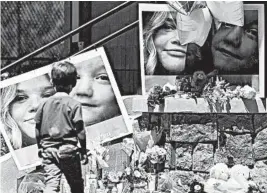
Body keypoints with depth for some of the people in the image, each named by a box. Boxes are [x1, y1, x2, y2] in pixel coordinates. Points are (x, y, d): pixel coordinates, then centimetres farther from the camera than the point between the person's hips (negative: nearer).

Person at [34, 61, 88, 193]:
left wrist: (40, 148, 24)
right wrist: (84, 151, 1)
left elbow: (38, 129, 9)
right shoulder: (74, 104, -7)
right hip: (68, 150, -2)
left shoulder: (44, 104, 4)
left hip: (48, 151, 3)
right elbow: (80, 130, -9)